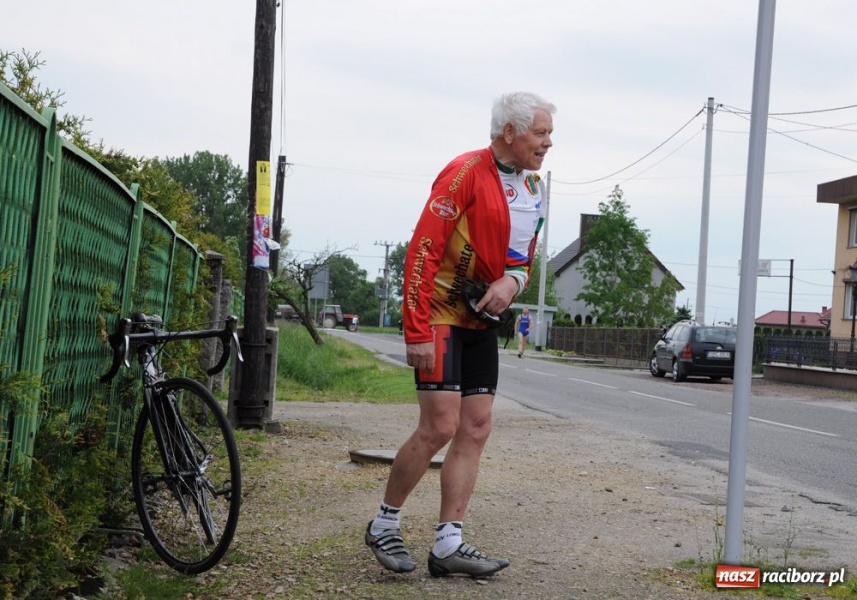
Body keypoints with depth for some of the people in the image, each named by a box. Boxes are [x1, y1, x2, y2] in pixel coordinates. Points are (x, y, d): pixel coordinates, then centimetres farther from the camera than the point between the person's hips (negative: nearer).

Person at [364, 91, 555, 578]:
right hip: (439, 318, -8)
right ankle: (384, 525, 9)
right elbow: (423, 250, -19)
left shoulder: (535, 188, 9)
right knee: (440, 428, -11)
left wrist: (513, 281, -8)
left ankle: (449, 545, 8)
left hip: (481, 321, 8)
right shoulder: (467, 173, -16)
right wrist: (417, 331, -23)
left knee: (476, 429, 3)